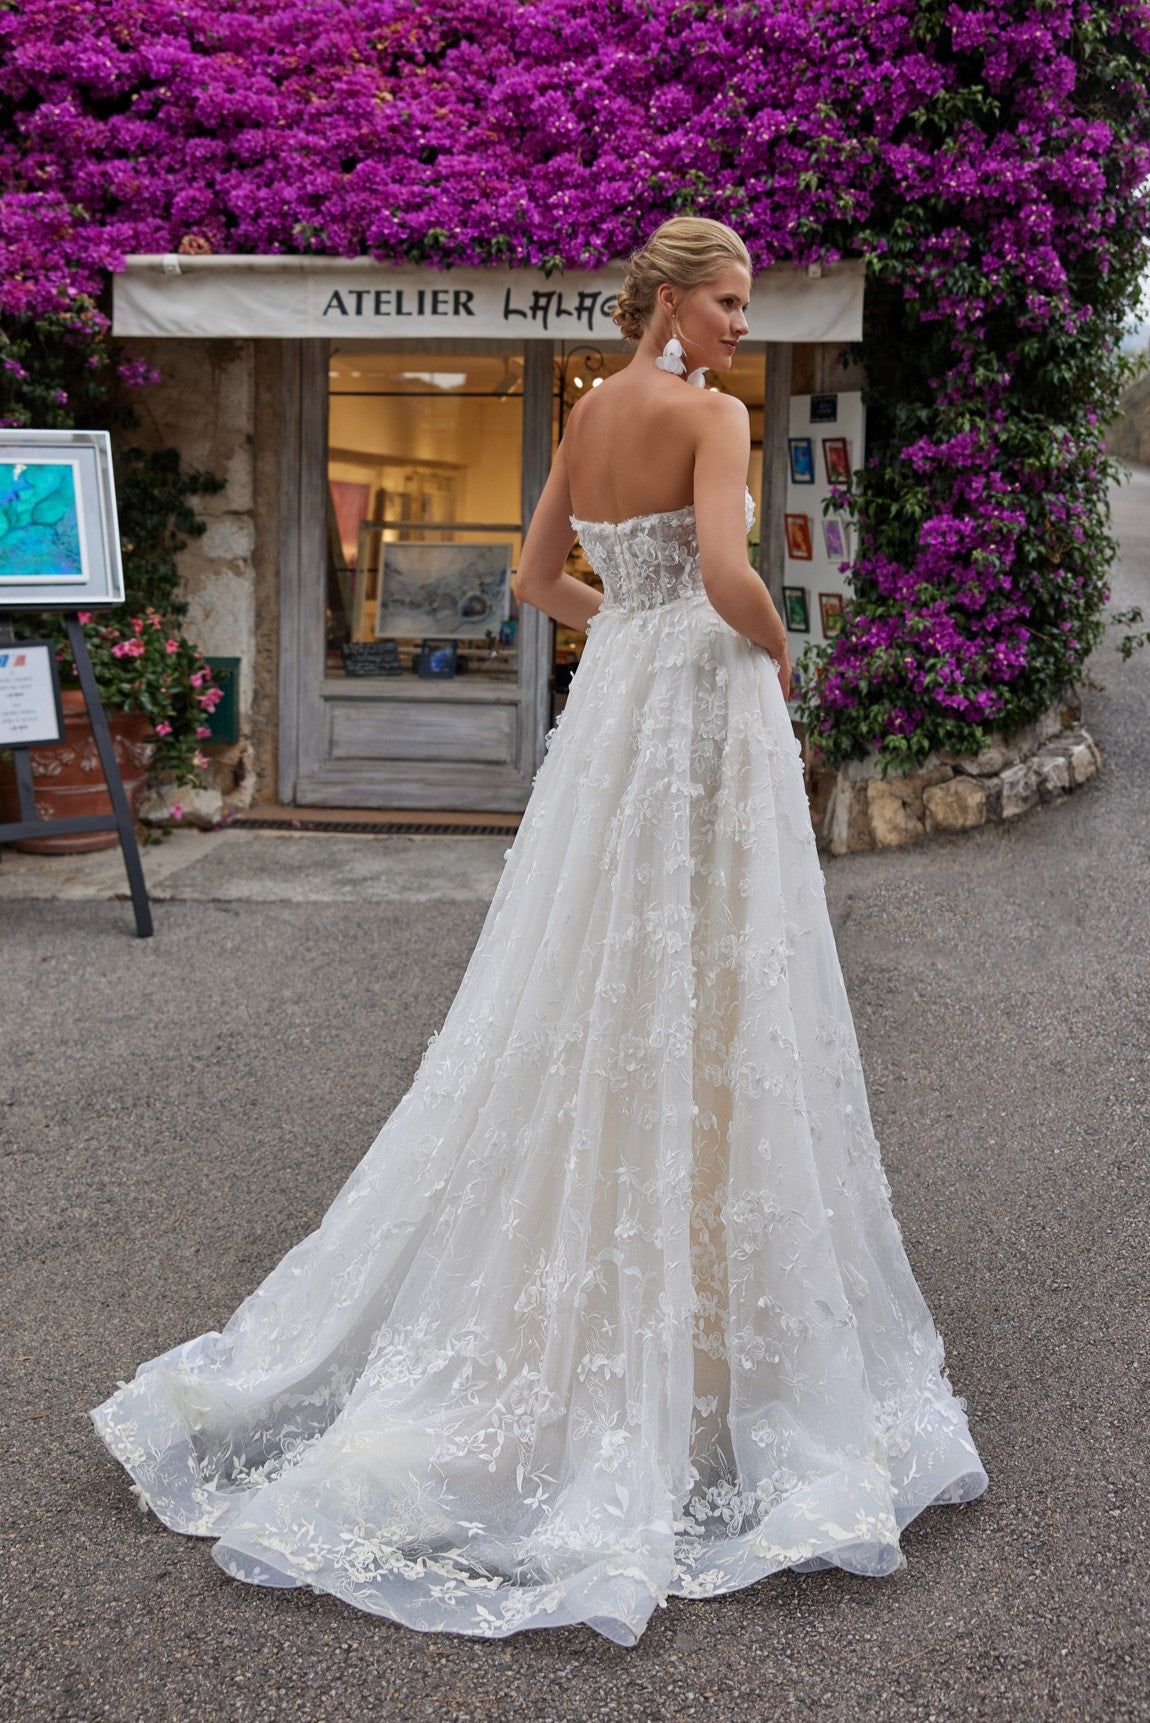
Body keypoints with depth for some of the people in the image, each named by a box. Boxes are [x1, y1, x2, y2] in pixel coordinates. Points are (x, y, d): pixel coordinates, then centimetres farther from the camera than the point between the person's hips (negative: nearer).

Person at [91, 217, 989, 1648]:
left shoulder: (591, 411, 13)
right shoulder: (711, 414, -11)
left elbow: (537, 577, 18)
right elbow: (726, 576, -24)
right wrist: (777, 652, -5)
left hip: (610, 707, 8)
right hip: (703, 718, -8)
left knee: (588, 1001, 14)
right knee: (700, 1002, -2)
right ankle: (688, 1312, 6)